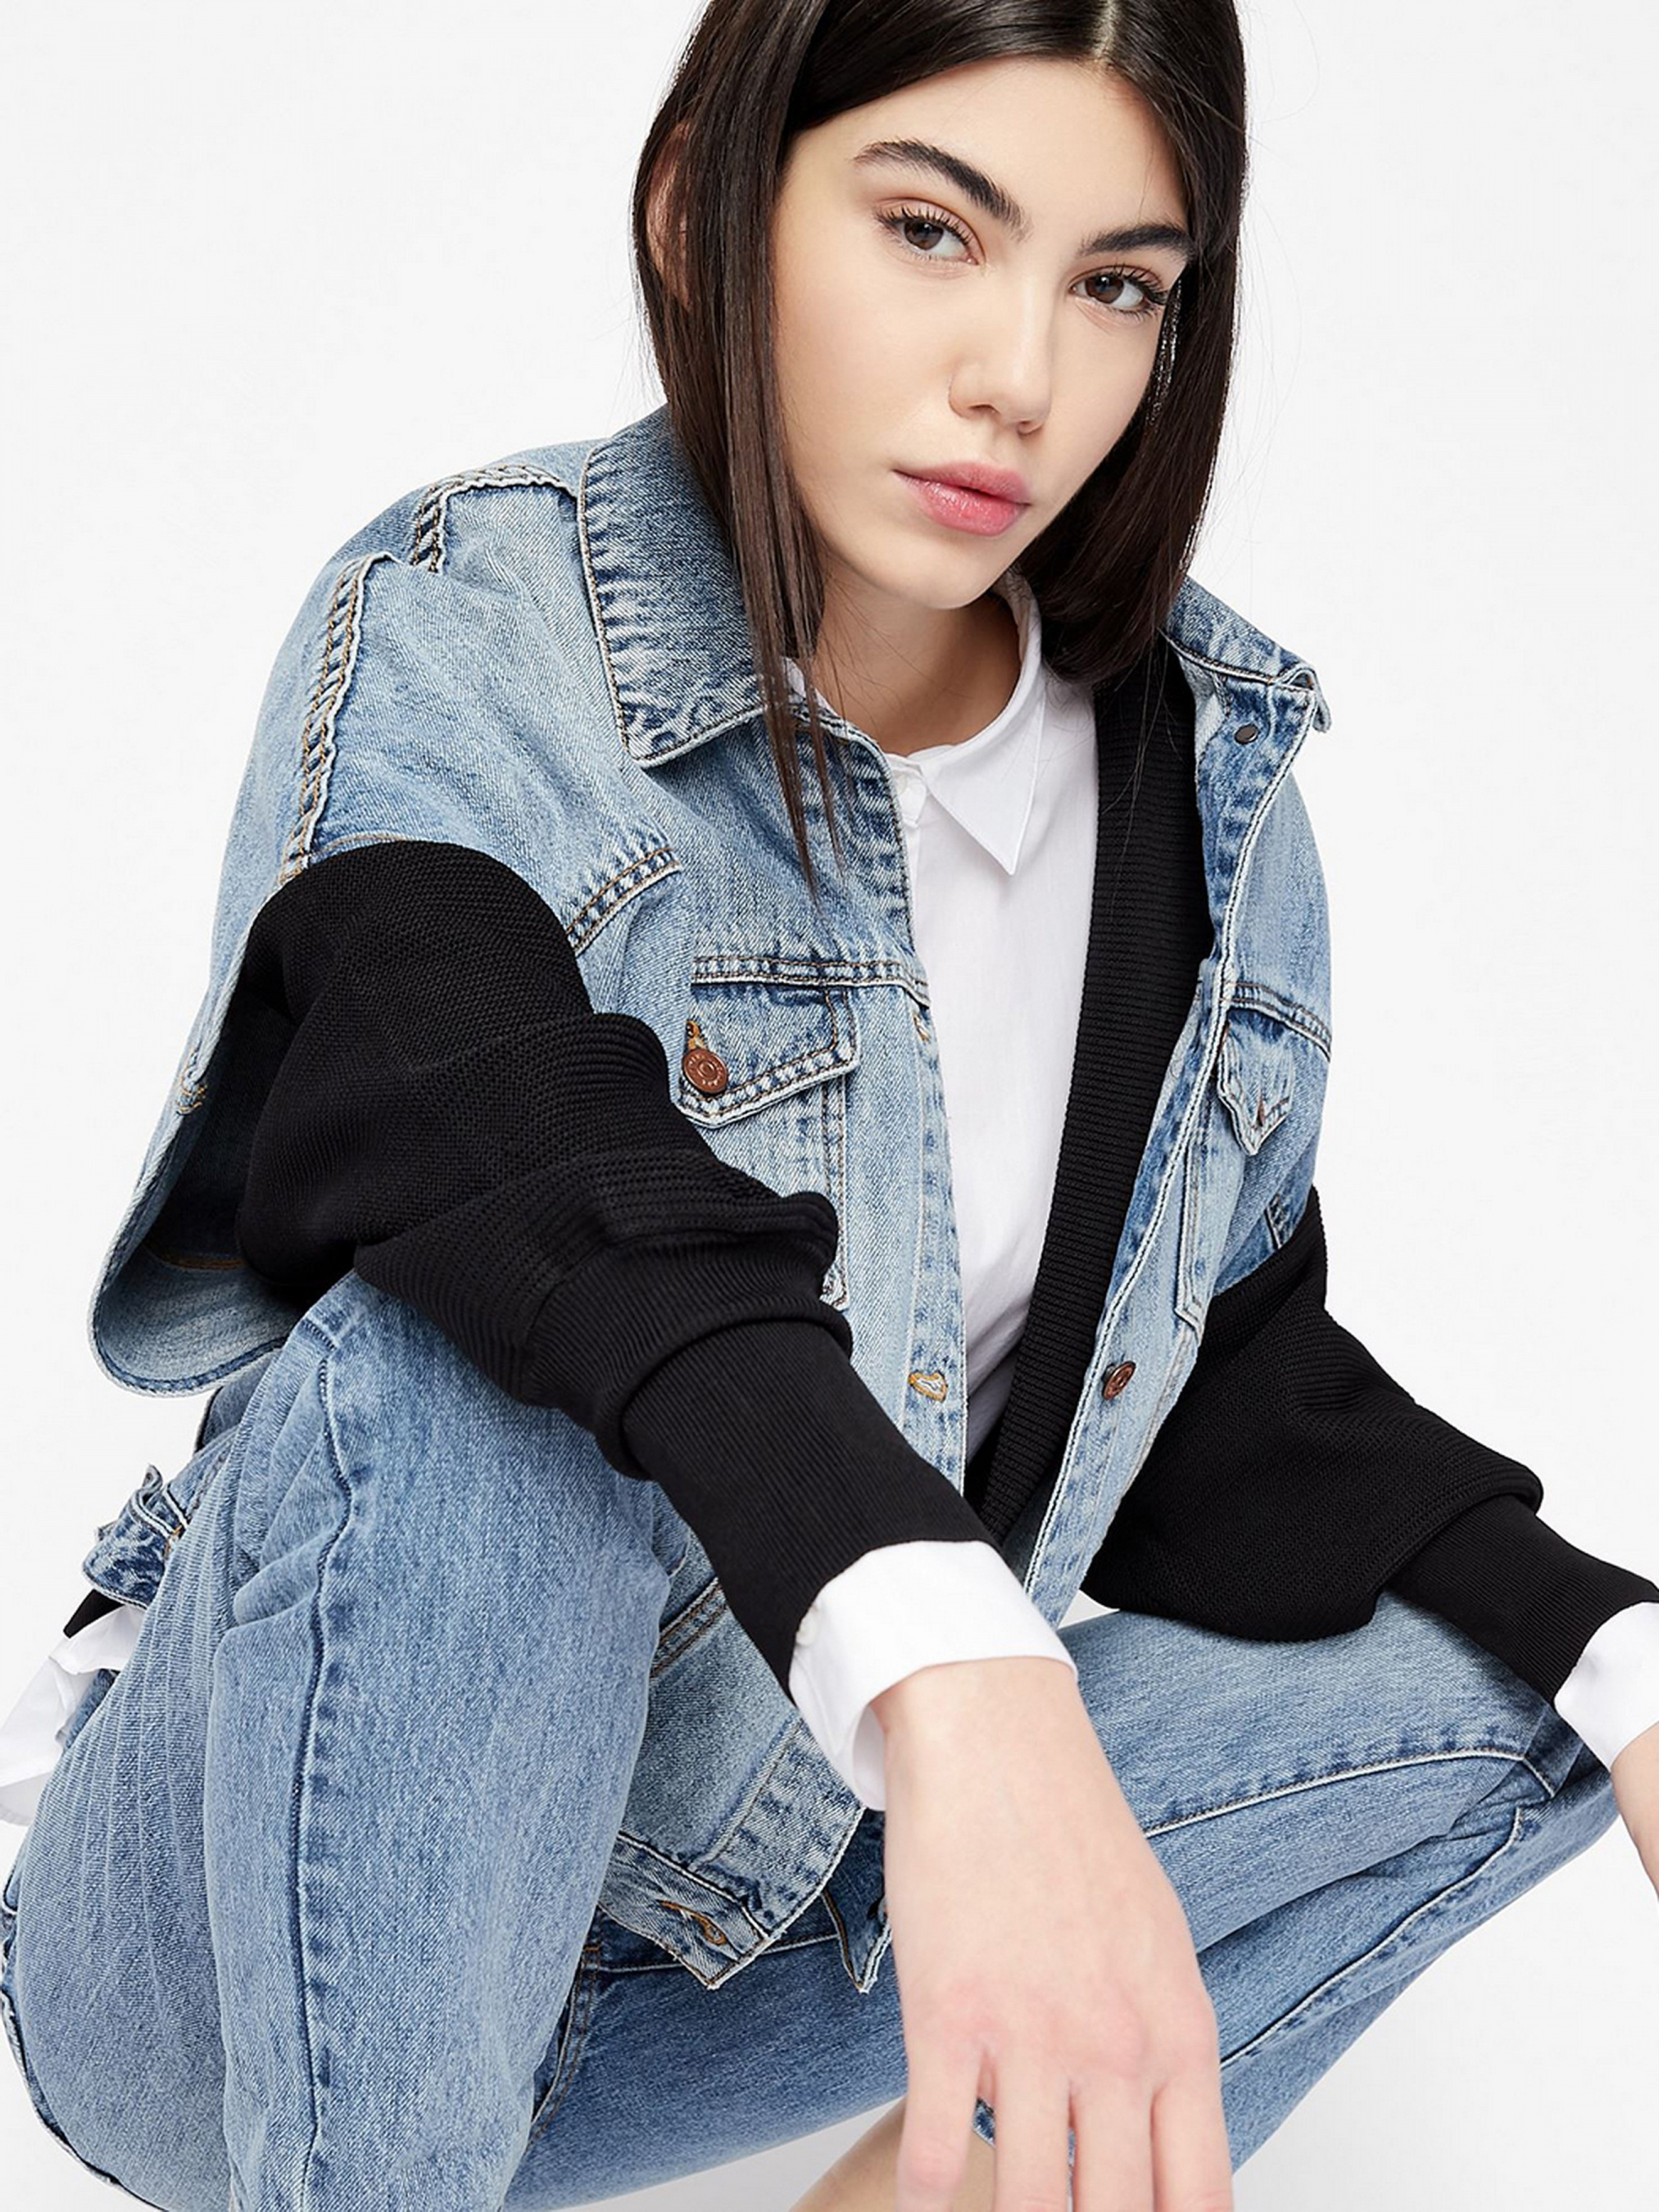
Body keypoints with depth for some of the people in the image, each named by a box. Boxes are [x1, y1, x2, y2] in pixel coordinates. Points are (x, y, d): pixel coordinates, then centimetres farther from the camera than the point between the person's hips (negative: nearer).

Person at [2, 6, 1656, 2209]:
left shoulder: (1210, 784, 2)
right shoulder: (460, 637, -14)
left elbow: (1230, 1396, 6)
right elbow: (539, 1183, -34)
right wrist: (952, 1685, -51)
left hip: (725, 1939, 5)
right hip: (256, 1972, -5)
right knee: (470, 1357, -34)